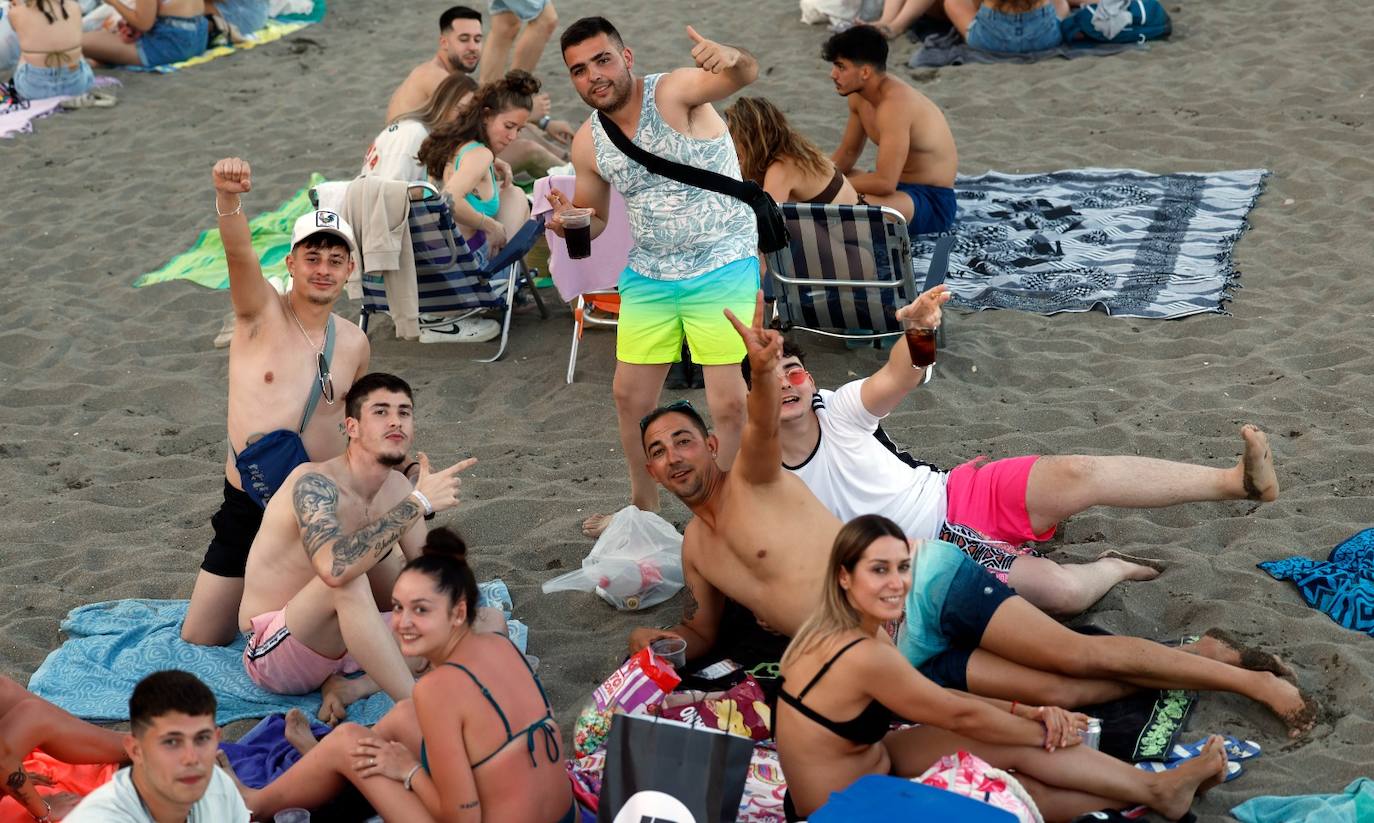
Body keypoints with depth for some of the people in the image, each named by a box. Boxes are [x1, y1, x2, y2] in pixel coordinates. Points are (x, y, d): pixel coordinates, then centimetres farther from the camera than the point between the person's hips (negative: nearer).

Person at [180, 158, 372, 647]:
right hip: (247, 508, -2)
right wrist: (228, 197, -50)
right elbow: (239, 252, -31)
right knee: (199, 640, 5)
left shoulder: (354, 344, 1)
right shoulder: (262, 312, -9)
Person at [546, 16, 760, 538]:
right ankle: (643, 509, 35)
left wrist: (732, 59, -62)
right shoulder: (587, 144, 1)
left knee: (729, 402, -9)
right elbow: (594, 222, 14)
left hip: (723, 268, -6)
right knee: (630, 395, 12)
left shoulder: (674, 93, -17)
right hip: (648, 276, 6)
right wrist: (567, 224, -10)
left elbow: (744, 76, -36)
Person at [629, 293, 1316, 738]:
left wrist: (763, 372, -49)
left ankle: (1252, 678, 1)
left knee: (1077, 656, -14)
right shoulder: (695, 550, 17)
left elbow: (764, 427, -25)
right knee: (1056, 691, -12)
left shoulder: (751, 480, -2)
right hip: (902, 656, 5)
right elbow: (704, 633, 28)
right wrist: (664, 642, 4)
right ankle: (1195, 661, 5)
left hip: (923, 587, -5)